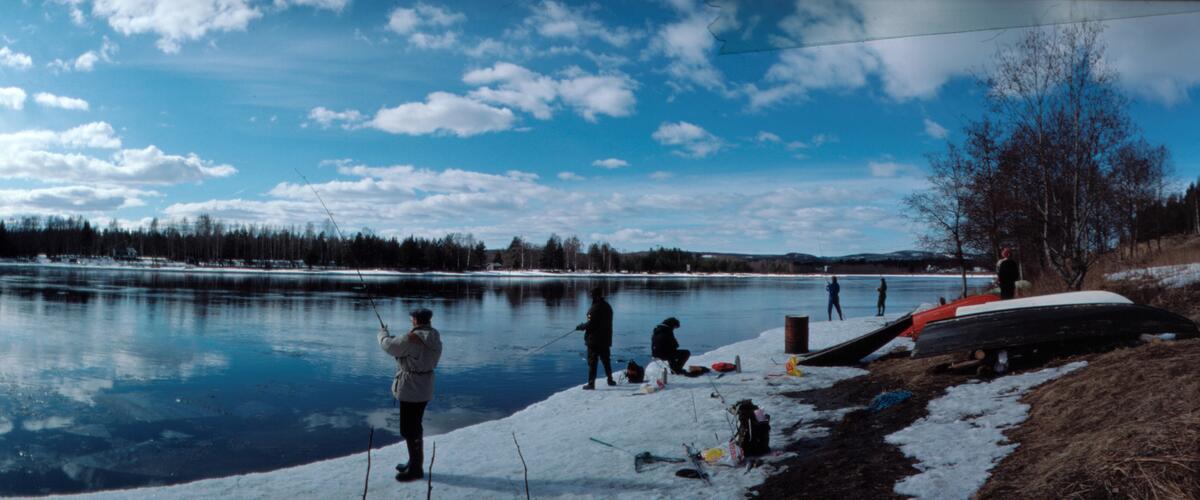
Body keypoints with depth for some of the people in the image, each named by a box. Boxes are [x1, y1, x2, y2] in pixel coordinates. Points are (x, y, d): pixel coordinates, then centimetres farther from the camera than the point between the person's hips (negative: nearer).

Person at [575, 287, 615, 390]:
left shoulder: (595, 308, -18)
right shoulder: (608, 306, 9)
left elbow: (591, 324, -20)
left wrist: (581, 326, -3)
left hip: (594, 340, -8)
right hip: (606, 339, 8)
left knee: (592, 362, -3)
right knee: (606, 360, 18)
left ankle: (591, 383, -4)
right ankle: (610, 379, 26)